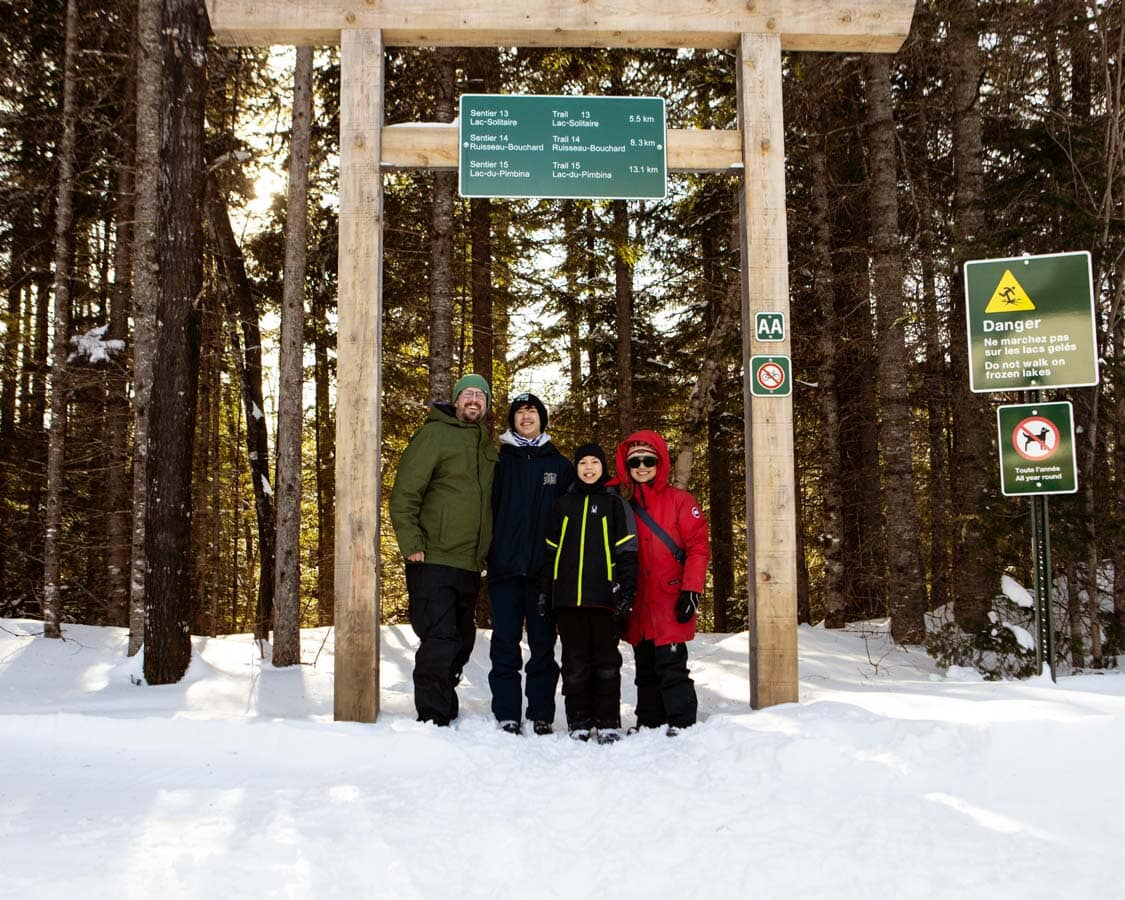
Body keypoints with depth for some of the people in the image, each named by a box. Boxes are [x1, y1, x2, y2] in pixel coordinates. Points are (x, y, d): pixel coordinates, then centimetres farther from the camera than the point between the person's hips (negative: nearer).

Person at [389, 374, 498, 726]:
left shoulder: (488, 447, 17)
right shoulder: (434, 434, -4)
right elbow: (404, 492, -10)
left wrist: (485, 552, 18)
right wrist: (411, 544, -17)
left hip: (470, 566, 7)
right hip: (433, 562, -7)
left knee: (460, 642, 14)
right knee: (438, 641, -11)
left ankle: (445, 710, 28)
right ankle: (432, 717, -3)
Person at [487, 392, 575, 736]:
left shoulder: (560, 465, 10)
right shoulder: (499, 460, 8)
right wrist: (488, 553, -6)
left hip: (545, 568, 1)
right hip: (506, 566, 0)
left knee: (543, 643, 5)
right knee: (505, 642, 1)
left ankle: (542, 714, 11)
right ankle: (506, 715, 5)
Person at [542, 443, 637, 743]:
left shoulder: (615, 504, 8)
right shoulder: (563, 504, 16)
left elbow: (627, 551, 3)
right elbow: (551, 550, 16)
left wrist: (626, 591, -7)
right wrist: (545, 591, 9)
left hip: (604, 595, -2)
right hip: (569, 595, 2)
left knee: (606, 659, 0)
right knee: (575, 660, 4)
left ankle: (608, 722, 7)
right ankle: (579, 721, 11)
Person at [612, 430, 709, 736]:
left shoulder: (679, 501, -2)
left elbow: (698, 547, -6)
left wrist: (691, 591, -13)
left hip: (670, 602, -5)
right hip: (638, 604, 5)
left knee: (671, 664, -9)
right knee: (646, 669, 12)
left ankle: (682, 724, -4)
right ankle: (649, 724, 21)